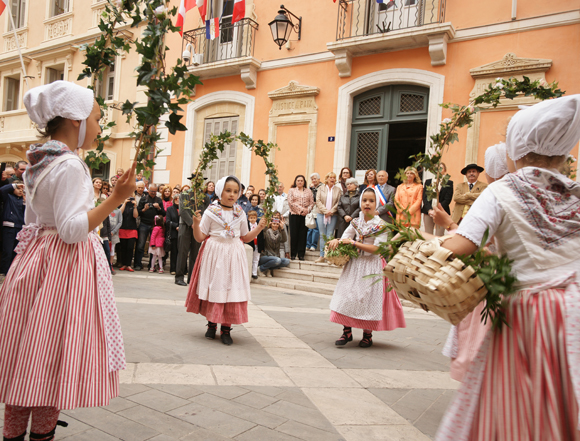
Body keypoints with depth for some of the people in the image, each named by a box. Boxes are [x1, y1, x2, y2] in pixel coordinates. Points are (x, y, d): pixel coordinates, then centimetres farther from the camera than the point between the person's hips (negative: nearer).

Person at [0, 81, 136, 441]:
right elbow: (72, 229, -22)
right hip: (64, 265, -10)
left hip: (36, 258, 10)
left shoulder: (37, 162, 12)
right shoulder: (69, 165, -17)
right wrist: (116, 199, -26)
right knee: (52, 358, 2)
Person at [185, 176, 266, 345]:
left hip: (233, 255, 2)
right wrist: (196, 223, -19)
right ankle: (211, 324, 23)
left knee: (232, 289, 0)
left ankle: (226, 328, 12)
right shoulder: (211, 212, -2)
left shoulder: (240, 214, 7)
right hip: (215, 254, -2)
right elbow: (200, 237, -2)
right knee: (214, 287, 3)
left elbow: (245, 238, 13)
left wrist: (259, 227, 2)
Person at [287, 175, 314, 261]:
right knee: (294, 234, -2)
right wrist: (300, 209, -11)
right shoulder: (292, 190, 9)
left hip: (305, 215, 2)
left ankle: (301, 254, 4)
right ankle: (293, 254, 4)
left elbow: (312, 203, 7)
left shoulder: (308, 191, 14)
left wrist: (307, 210, -11)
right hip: (294, 215, -1)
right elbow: (290, 202, -2)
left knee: (303, 234, 0)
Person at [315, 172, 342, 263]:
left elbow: (339, 202, -2)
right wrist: (325, 211, -11)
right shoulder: (321, 189, 8)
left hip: (333, 215, -1)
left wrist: (331, 211, -11)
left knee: (330, 235, -3)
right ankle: (322, 256, 6)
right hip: (321, 214, 1)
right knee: (322, 235, 2)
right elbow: (318, 201, 0)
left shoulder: (338, 189, 6)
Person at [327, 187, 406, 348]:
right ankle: (347, 331, 14)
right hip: (354, 263, 4)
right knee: (348, 294, 1)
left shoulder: (381, 225, -8)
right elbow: (345, 238, 5)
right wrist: (336, 241, -18)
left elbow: (376, 248, -17)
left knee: (368, 296, 0)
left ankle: (367, 335, 17)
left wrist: (353, 242, -18)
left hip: (372, 265, -4)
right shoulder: (355, 223, 6)